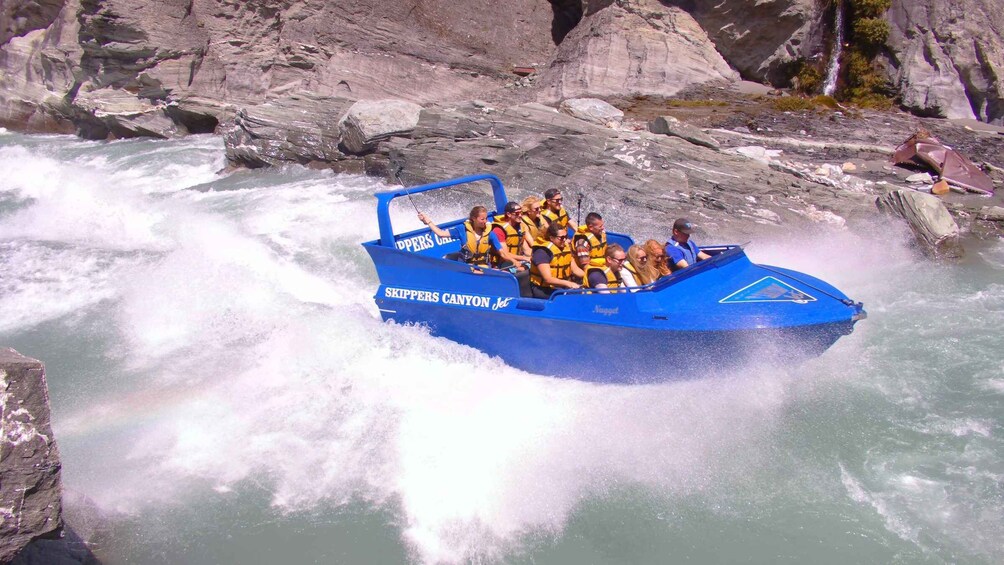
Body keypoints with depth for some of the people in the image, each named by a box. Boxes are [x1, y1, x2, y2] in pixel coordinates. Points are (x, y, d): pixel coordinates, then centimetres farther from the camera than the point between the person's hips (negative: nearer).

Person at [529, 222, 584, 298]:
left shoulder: (566, 248, 7)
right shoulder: (543, 252, -17)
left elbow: (575, 269, 11)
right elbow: (548, 279, -23)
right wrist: (568, 283, -34)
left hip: (561, 287, 8)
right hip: (543, 290, -8)